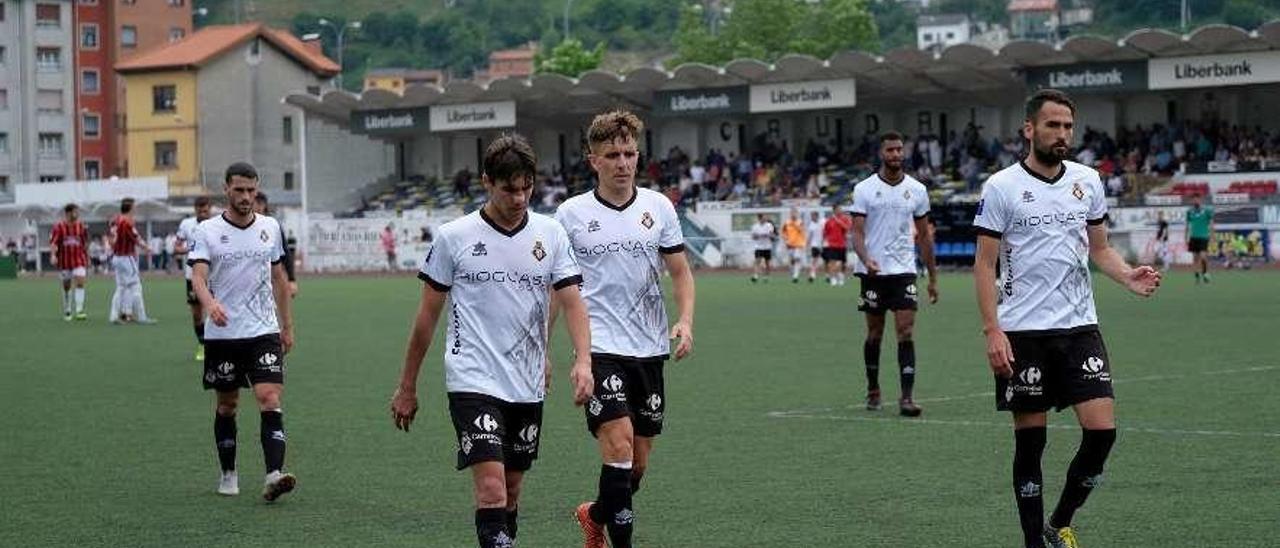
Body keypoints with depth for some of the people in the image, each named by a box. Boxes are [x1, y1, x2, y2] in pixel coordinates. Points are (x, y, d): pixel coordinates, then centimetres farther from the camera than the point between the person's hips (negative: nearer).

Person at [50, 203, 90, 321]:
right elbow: (53, 243, -10)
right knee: (66, 286, 9)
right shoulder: (59, 227, -5)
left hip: (79, 260, 1)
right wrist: (53, 255, -26)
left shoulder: (81, 226, 3)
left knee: (80, 283, -15)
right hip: (64, 261, -1)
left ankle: (79, 311, -15)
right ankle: (67, 312, 24)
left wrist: (87, 258, 16)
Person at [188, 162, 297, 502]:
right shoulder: (206, 231, -3)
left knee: (271, 399, -14)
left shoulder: (270, 227, 7)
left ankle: (274, 475, -23)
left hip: (264, 332, 1)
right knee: (227, 406, 9)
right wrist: (210, 304, -36)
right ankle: (228, 474, 25)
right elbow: (198, 277, -15)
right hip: (221, 334, -1)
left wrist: (287, 325, 16)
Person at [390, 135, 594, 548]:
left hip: (528, 386, 4)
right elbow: (428, 314, 4)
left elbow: (571, 301, 0)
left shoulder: (551, 234, 5)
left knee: (511, 493, 12)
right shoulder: (453, 237, -2)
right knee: (491, 489, -17)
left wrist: (583, 360, -18)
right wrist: (407, 388, 6)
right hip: (473, 382, -4)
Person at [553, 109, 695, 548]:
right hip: (599, 349, -3)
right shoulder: (571, 214, -1)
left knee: (639, 462, 10)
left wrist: (685, 321, -7)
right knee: (618, 445, -19)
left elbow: (680, 271, 10)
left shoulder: (658, 207, 5)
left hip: (650, 348, 4)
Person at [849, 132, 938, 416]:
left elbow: (924, 236, 12)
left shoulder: (917, 190, 6)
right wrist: (866, 260, -25)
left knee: (906, 331, -9)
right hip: (873, 272, -1)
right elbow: (857, 232, -6)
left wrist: (933, 277, 12)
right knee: (874, 333, 8)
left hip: (904, 271, 1)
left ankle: (907, 397, -12)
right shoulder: (864, 189, -1)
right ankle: (873, 390, 25)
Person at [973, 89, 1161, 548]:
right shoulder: (1001, 187, -4)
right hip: (1021, 334, -4)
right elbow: (985, 264, -3)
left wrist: (1128, 276, -5)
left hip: (1079, 326, 4)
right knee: (1030, 440, 1)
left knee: (1102, 429, -7)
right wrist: (992, 330, -13)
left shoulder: (1087, 181, 8)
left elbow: (1100, 249, 17)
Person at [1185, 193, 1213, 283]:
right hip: (1193, 237, 3)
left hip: (1203, 237, -3)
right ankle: (1197, 275, 12)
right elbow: (1188, 225, 14)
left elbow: (1211, 223, 0)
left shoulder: (1207, 211, -2)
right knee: (1195, 257, 3)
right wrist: (1186, 238, 12)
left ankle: (1205, 272, 5)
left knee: (1203, 256, -16)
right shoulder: (1190, 212, 8)